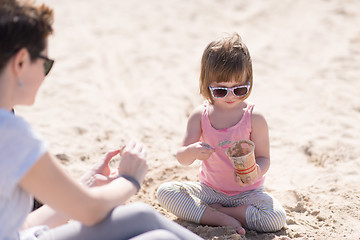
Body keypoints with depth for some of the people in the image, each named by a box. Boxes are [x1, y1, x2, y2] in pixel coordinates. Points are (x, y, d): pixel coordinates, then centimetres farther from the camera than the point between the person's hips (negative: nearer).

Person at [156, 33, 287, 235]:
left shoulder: (254, 118, -11)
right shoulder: (200, 116, -5)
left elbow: (263, 157, -7)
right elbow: (182, 159, -4)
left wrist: (255, 172, -32)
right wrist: (192, 151, -30)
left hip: (247, 193, -2)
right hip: (210, 190, 2)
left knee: (276, 218, -29)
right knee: (165, 191, -18)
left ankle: (215, 210, -12)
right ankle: (223, 219, -23)